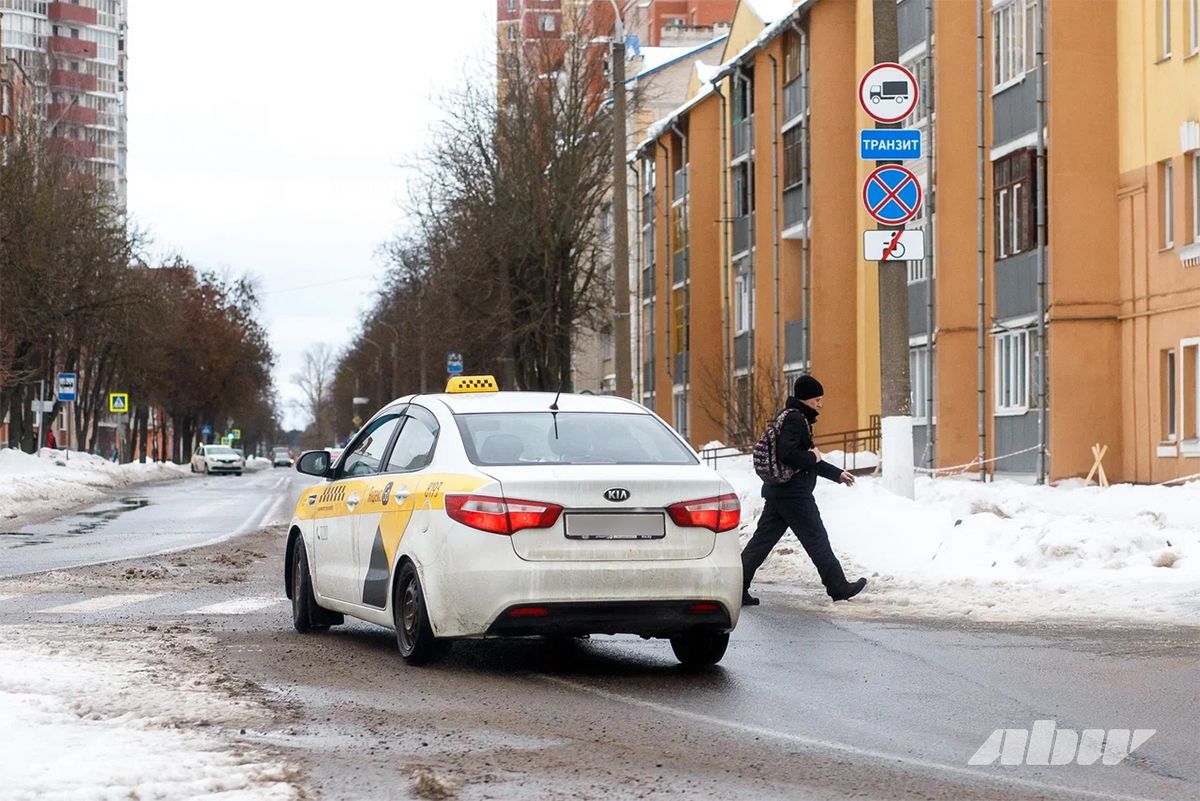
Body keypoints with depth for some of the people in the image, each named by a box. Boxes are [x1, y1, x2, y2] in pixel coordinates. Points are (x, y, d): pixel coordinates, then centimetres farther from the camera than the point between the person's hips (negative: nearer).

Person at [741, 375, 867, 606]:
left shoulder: (799, 419, 21)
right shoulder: (795, 419, -13)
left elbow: (810, 461, 29)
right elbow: (786, 453, -27)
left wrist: (838, 474, 30)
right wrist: (812, 458, -13)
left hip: (778, 492, 10)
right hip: (794, 494, -10)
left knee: (763, 539, 5)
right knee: (816, 540, 0)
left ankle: (737, 588, 0)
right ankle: (838, 587, 8)